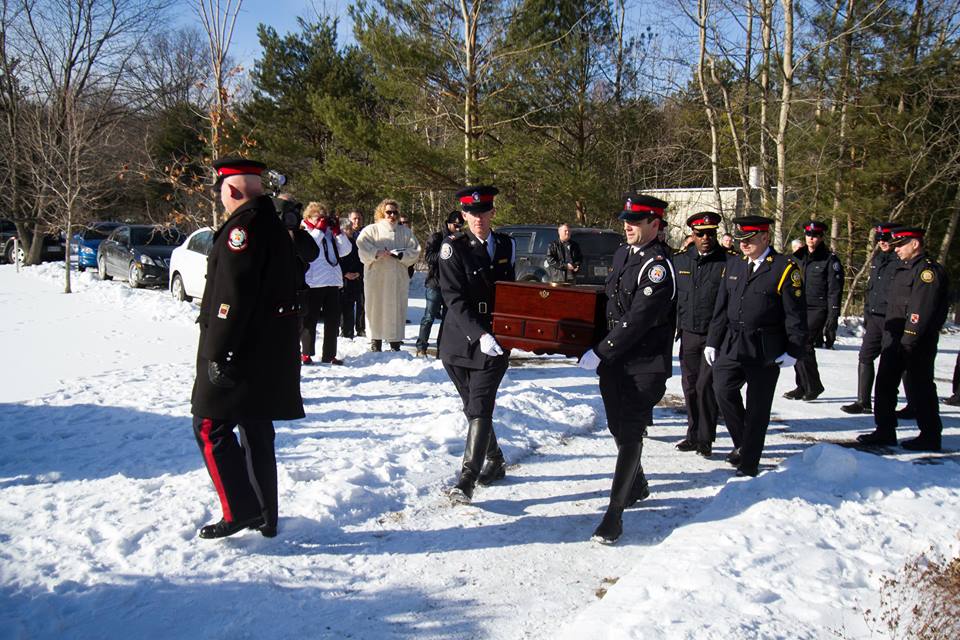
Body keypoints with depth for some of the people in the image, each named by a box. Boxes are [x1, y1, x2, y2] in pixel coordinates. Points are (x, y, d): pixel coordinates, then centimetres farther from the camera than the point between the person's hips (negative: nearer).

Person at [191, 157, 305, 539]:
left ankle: (240, 511, 0)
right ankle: (264, 517, 22)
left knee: (211, 426, 0)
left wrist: (216, 353, -19)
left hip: (239, 352, -9)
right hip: (270, 353, 9)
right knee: (256, 431, 15)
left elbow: (232, 298, -22)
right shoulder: (275, 226, 14)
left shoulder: (242, 228, -15)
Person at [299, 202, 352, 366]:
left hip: (333, 282, 5)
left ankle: (329, 355, 16)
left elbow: (346, 250, 7)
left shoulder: (330, 233, 15)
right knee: (309, 320, 2)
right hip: (313, 283, -5)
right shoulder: (304, 232, 1)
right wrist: (319, 229, -12)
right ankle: (306, 353, 11)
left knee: (333, 320, 8)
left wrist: (337, 231, 0)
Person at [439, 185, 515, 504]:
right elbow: (454, 298, -15)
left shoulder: (506, 245, 7)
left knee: (479, 410, -8)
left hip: (493, 343, 1)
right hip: (460, 341, -1)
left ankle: (467, 478, -6)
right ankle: (495, 460, 31)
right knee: (473, 408, 11)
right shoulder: (453, 247, -7)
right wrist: (479, 335, -26)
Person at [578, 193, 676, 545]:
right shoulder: (623, 253, 10)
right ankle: (637, 486, 40)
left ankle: (615, 513, 0)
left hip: (645, 366, -8)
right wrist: (602, 351, 13)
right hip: (613, 359, 8)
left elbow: (639, 320, -23)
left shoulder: (659, 264, -17)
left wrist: (600, 352, -21)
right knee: (618, 428, 18)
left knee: (630, 434, -6)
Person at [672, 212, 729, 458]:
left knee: (705, 386, -5)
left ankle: (706, 438, 9)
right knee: (690, 386, 11)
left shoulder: (729, 261, -7)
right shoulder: (679, 260, 7)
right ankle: (693, 434, 24)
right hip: (688, 334, 5)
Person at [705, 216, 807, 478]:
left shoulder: (785, 269, -5)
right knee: (723, 390, -12)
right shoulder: (734, 265, 11)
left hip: (766, 351, -4)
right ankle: (742, 443, 12)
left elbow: (796, 314, -6)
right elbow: (721, 308, 14)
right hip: (732, 345, 4)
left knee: (758, 406, 4)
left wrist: (793, 351, -10)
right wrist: (713, 342, 9)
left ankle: (749, 462, 16)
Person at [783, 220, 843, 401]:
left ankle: (813, 386, -1)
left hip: (817, 309, -6)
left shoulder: (830, 260, -3)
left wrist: (833, 316, -12)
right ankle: (803, 387, 17)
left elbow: (835, 290, -7)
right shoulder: (797, 257, 14)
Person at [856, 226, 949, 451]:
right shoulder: (902, 268, 17)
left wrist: (909, 338, -24)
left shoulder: (929, 270, -13)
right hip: (894, 340, 10)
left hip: (916, 343, -10)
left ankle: (930, 436, 11)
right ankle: (885, 431, 19)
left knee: (918, 387, -1)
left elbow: (922, 308, -22)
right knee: (885, 384, 11)